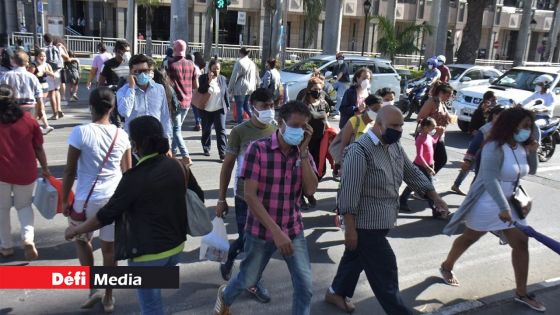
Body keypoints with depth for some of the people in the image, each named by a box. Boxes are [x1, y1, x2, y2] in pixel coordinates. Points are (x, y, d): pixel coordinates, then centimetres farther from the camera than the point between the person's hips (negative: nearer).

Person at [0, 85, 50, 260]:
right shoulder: (28, 119, -3)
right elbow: (39, 148, 0)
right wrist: (45, 169, 11)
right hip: (26, 173, 2)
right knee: (24, 205, 19)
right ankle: (28, 239, -2)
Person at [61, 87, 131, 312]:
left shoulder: (80, 132, -12)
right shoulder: (121, 135, -1)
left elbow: (70, 170, -9)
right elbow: (128, 172, 7)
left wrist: (64, 200, 2)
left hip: (87, 198, -2)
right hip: (114, 197, 3)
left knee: (82, 239, 23)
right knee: (109, 246, 14)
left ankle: (93, 289, 18)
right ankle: (108, 297, 25)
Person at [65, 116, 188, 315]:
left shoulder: (135, 178, -22)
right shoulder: (177, 167, -5)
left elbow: (107, 214, -13)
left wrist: (77, 230, 4)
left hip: (148, 253, -6)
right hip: (176, 246, 6)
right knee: (153, 297, 29)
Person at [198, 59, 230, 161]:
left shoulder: (223, 79, 3)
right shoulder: (203, 78, -4)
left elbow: (226, 93, 10)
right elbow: (201, 91, -16)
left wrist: (227, 106, 12)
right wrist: (209, 80, -23)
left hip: (220, 109, 0)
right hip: (206, 110, 0)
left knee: (221, 130, -8)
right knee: (206, 130, 14)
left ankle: (223, 153, -7)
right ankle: (206, 148, 34)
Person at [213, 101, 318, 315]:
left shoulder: (303, 154, -1)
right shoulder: (258, 149, -17)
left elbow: (310, 190, -14)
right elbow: (250, 196, -20)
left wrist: (303, 151, -19)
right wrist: (275, 231, -23)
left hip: (294, 230, 3)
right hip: (261, 230, -3)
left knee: (305, 286, 0)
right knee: (248, 280, 17)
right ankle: (225, 297, 51)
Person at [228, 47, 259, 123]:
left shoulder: (239, 62, -12)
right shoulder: (252, 63, 11)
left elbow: (234, 77, -11)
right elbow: (257, 77, 15)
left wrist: (230, 89, -5)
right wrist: (256, 86, 23)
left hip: (240, 89, -7)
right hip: (250, 88, 7)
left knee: (239, 107, 0)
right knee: (246, 105, 19)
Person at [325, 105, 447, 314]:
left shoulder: (394, 146, 5)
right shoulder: (360, 151, -24)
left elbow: (412, 172, 18)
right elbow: (348, 194, -24)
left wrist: (433, 195, 13)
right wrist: (350, 229, -22)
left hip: (380, 221, 9)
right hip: (366, 224, -9)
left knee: (356, 258, 23)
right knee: (385, 270, 2)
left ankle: (336, 292, 43)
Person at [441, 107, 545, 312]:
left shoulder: (521, 147, 3)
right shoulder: (495, 148, -24)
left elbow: (531, 171, 16)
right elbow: (490, 179, -33)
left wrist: (533, 152, -3)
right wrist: (503, 208, -39)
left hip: (509, 204, 8)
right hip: (486, 205, -8)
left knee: (521, 243, 5)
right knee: (469, 238, 10)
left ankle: (521, 293, 16)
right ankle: (446, 267, 35)